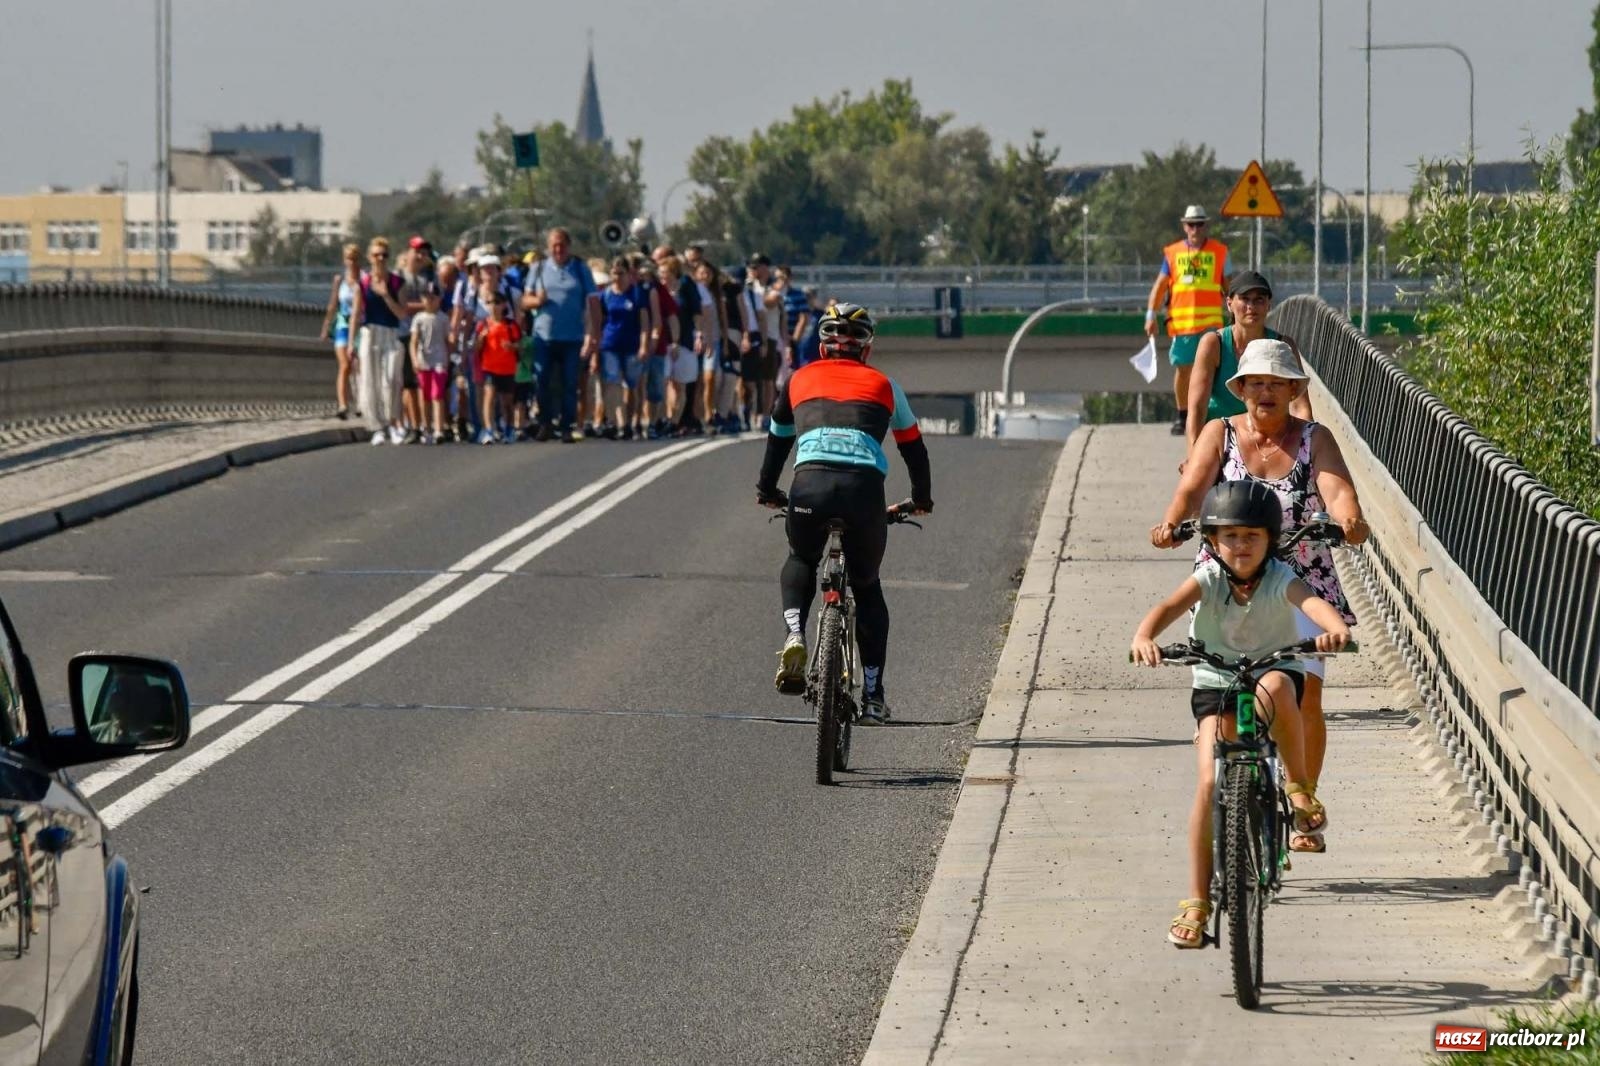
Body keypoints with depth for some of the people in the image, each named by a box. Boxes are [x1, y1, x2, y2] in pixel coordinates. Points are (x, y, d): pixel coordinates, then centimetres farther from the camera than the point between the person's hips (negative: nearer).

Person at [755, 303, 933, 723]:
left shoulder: (800, 381, 25)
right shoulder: (884, 385, 25)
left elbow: (777, 441, 38)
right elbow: (913, 447, 36)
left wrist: (767, 492, 55)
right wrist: (921, 499, 52)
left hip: (810, 486, 0)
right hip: (864, 487, 0)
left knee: (800, 560, 31)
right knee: (867, 585, 21)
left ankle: (794, 633, 3)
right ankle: (873, 694, 17)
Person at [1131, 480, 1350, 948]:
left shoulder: (1279, 579, -16)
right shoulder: (1208, 579, -14)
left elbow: (1311, 601, -37)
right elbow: (1170, 606, -32)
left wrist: (1335, 628, -60)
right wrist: (1143, 638, -55)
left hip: (1274, 671, -1)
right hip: (1216, 685, 1)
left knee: (1275, 687, -39)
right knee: (1209, 782, -14)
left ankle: (1299, 787, -17)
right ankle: (1197, 901, -5)